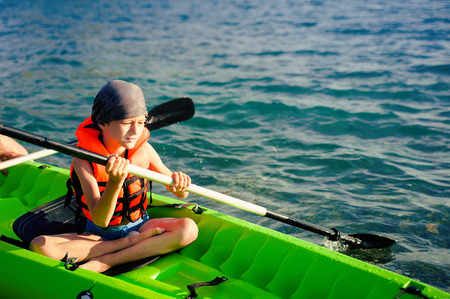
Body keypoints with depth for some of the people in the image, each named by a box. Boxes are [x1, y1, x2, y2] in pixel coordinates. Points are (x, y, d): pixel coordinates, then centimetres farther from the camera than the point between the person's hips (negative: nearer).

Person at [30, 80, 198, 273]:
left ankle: (104, 262, -26)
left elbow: (180, 193, -5)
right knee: (40, 246, -26)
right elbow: (100, 220, -28)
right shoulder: (83, 159, -20)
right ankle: (130, 243, -16)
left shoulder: (143, 149, -11)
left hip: (140, 226, 2)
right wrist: (115, 182, -47)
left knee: (189, 229, -26)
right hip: (99, 235, -2)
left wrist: (179, 185, -31)